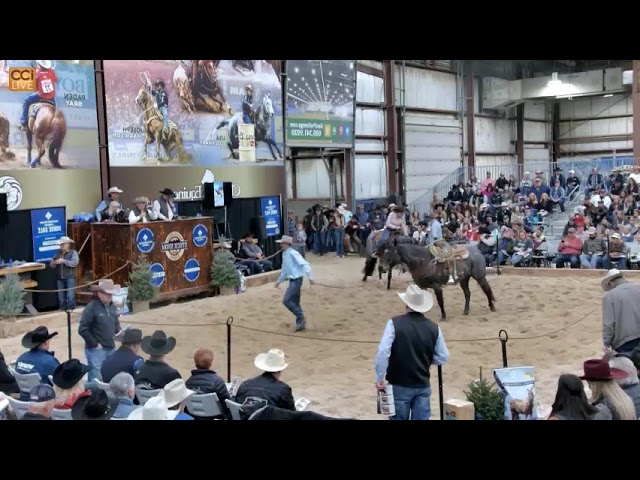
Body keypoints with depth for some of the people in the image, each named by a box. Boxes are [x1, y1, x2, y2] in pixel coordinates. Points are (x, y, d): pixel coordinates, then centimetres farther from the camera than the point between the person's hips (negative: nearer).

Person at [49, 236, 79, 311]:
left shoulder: (73, 252, 1)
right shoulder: (57, 253, 14)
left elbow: (74, 263, -15)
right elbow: (51, 265, 10)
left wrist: (64, 261, -21)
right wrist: (54, 263, -14)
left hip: (70, 277, -5)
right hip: (60, 278, 5)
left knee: (70, 296, -10)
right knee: (61, 296, 8)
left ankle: (71, 309, -5)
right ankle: (62, 309, 15)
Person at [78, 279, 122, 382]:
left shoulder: (112, 307, 10)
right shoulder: (91, 308, -13)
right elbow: (82, 330, -17)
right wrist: (95, 344, -14)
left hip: (111, 349, 7)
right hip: (96, 350, -7)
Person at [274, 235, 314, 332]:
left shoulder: (293, 253, -15)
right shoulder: (285, 254, 12)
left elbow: (304, 264, -21)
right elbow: (284, 270, 26)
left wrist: (310, 277, -27)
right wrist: (279, 280, 29)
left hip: (296, 280, -9)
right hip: (292, 280, 9)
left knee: (286, 301, -14)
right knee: (295, 303, 12)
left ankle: (301, 318, -6)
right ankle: (301, 323, 18)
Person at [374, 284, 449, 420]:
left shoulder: (395, 323, -11)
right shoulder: (433, 327, -1)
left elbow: (383, 353, -17)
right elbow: (443, 358, 6)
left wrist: (379, 379, -7)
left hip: (400, 385, -2)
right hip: (423, 385, 2)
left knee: (399, 418, 9)